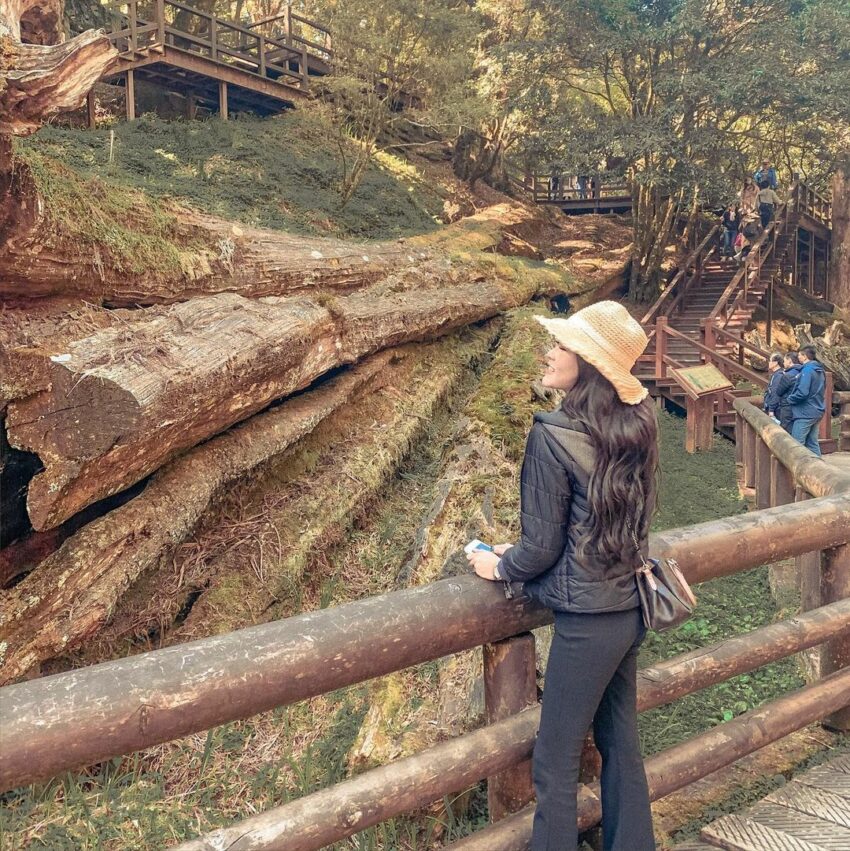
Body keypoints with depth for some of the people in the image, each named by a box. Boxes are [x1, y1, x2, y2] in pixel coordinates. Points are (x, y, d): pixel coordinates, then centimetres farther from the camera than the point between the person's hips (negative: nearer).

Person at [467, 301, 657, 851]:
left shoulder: (554, 436, -20)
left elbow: (541, 549, -15)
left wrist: (499, 566, 6)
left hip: (587, 620, -8)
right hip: (631, 605, 8)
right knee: (621, 742, 22)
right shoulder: (637, 424, 1)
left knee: (556, 764, 8)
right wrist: (524, 553, 16)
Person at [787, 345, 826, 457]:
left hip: (805, 413, -9)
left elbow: (802, 393, -25)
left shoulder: (807, 370, -17)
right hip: (817, 412, 9)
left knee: (796, 444, -5)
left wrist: (790, 399, -8)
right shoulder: (820, 371, 13)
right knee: (812, 443, 13)